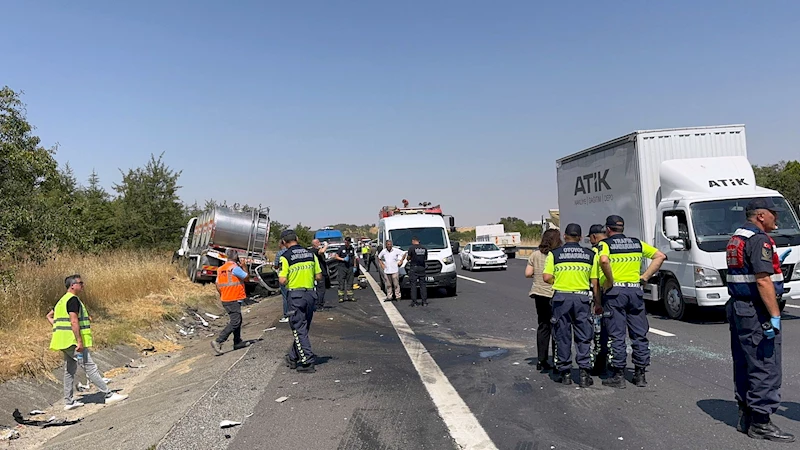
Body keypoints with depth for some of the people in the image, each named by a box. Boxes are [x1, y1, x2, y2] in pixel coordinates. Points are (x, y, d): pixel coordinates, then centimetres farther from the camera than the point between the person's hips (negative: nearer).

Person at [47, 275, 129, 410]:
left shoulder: (63, 300, 17)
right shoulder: (73, 299, -14)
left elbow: (49, 316, 26)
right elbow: (74, 321, -21)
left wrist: (60, 328, 18)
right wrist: (79, 342, -23)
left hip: (65, 342, 10)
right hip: (72, 340, -10)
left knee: (70, 370, 14)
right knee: (90, 367, -9)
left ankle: (68, 402, 19)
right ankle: (109, 395, -8)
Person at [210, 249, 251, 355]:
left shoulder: (220, 269, 9)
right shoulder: (235, 268, -16)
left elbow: (217, 285, 13)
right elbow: (246, 277, -6)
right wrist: (244, 268, 9)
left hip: (225, 299, 9)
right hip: (234, 300, -9)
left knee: (238, 320, 19)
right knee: (234, 323, -8)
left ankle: (238, 342, 27)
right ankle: (218, 342, -16)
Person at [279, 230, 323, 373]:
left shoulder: (285, 257, -10)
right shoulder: (310, 254, 5)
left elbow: (282, 280, -15)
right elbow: (319, 277, 5)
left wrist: (281, 278, 6)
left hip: (295, 295, -5)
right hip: (310, 294, 5)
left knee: (299, 330, 2)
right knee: (303, 328, 16)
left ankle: (307, 362, -1)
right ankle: (293, 358, 30)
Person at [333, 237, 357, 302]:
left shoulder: (352, 249, 9)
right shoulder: (341, 248, -2)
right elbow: (336, 256, -1)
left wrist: (354, 267, 10)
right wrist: (343, 259, -13)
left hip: (350, 268, 3)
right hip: (342, 267, -3)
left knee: (350, 282, 6)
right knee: (341, 282, -4)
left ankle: (350, 296, 13)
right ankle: (341, 297, -1)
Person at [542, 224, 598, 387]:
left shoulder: (554, 254, -2)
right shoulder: (590, 254, 4)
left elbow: (546, 277, -7)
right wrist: (597, 303, 16)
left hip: (561, 297, -1)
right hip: (582, 297, 1)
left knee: (562, 336, 7)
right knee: (584, 338, 7)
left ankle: (564, 373, 13)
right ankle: (584, 372, 2)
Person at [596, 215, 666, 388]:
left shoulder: (606, 244, -2)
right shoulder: (637, 243, 13)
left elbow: (604, 260, -24)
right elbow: (660, 256, 10)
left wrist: (610, 280, -12)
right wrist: (645, 277, 7)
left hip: (614, 291, -4)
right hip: (635, 291, 4)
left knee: (617, 336, 0)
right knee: (639, 334, 10)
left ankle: (619, 376, 3)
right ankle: (640, 374, 15)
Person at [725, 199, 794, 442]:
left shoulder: (736, 238, 14)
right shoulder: (759, 239, -16)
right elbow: (763, 280, -23)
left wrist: (773, 262, 27)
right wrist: (775, 316, -22)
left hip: (738, 308, 10)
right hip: (756, 312, -10)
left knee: (743, 365, 15)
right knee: (766, 367, -3)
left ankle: (745, 417, 23)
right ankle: (760, 423, 2)